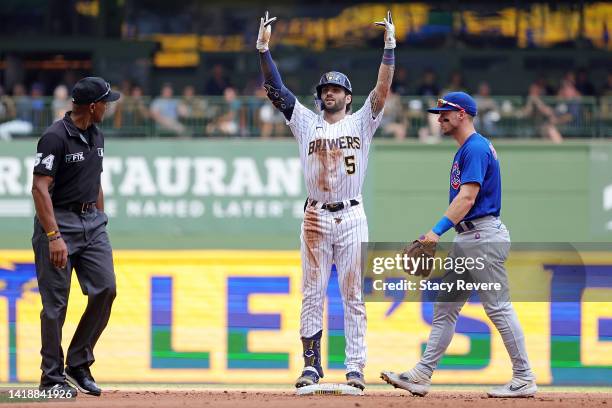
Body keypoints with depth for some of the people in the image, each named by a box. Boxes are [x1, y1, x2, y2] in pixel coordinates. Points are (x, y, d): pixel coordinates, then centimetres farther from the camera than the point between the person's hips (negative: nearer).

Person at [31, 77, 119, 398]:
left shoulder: (96, 136, 11)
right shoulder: (55, 137, -15)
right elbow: (40, 188, -19)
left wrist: (101, 224, 17)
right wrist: (54, 236, -25)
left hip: (92, 221, 7)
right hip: (59, 222, -7)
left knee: (105, 290, -2)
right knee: (55, 303, -3)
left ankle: (79, 364, 12)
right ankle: (52, 377, 5)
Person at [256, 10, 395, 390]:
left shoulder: (361, 122, 8)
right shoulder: (306, 123, 11)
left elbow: (383, 89, -4)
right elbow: (276, 88, 5)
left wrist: (390, 45, -12)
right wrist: (264, 47, -3)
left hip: (352, 218, -2)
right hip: (316, 217, 2)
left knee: (353, 296, -1)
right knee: (313, 295, 2)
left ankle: (356, 368, 0)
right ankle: (311, 366, 6)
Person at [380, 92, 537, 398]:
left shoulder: (476, 148, -14)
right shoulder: (465, 149, 18)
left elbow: (468, 197, -24)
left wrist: (438, 230, -32)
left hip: (484, 236, -11)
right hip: (466, 239, 11)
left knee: (499, 308, -7)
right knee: (445, 307, 8)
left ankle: (524, 380, -2)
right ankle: (421, 376, 9)